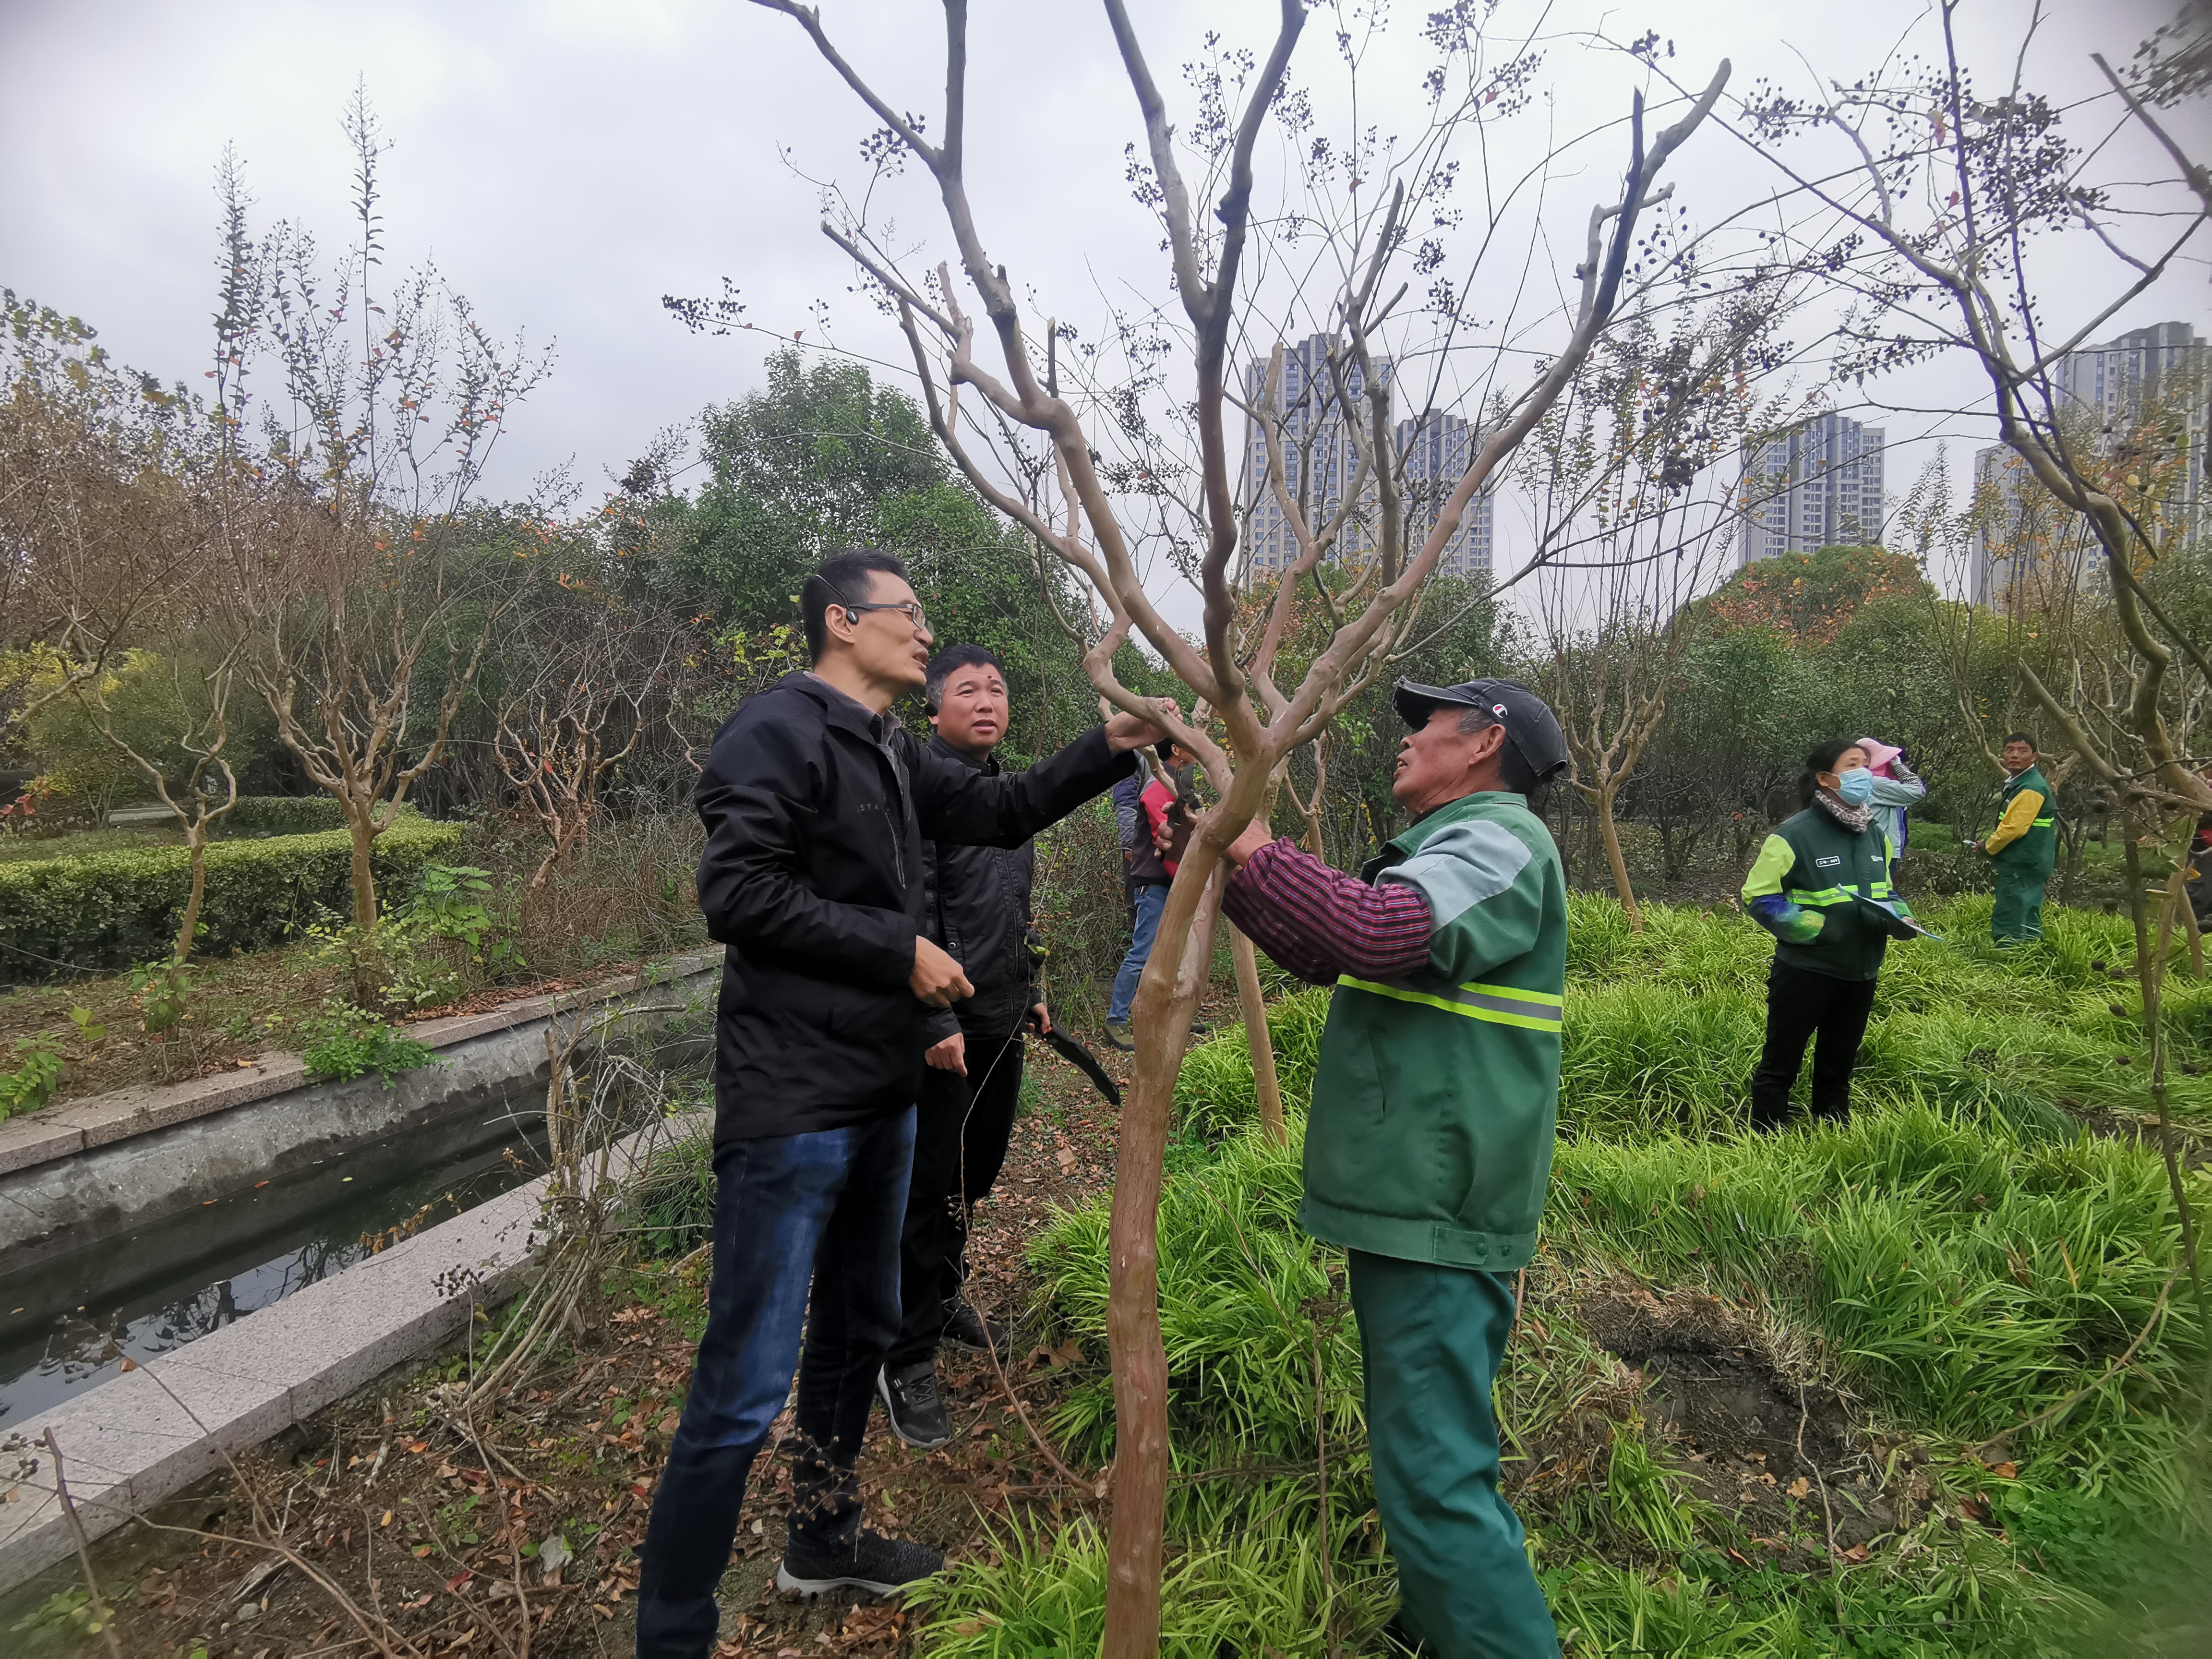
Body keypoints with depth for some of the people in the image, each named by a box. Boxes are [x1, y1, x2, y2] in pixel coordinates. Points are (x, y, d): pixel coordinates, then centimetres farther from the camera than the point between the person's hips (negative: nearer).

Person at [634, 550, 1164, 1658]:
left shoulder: (892, 753, 14)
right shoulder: (779, 732, -14)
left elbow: (1001, 812, 17)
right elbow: (737, 892, -22)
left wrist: (1110, 747, 6)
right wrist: (899, 948, -18)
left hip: (881, 1095, 10)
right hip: (792, 1106, -9)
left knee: (860, 1329, 23)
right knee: (748, 1385, -1)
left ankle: (824, 1541, 43)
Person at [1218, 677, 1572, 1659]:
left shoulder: (1499, 840, -13)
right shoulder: (1454, 845, 19)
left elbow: (1379, 931, -33)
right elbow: (1324, 953, 18)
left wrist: (1258, 851, -20)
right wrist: (1227, 867, 9)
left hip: (1436, 1209, -10)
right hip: (1416, 1195, 10)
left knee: (1434, 1476, -5)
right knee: (1427, 1445, 23)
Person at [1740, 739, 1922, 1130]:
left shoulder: (1877, 836, 7)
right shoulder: (1794, 835, -16)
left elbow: (1884, 891, 22)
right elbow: (1759, 898, -15)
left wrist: (1900, 916, 1)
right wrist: (1818, 926, -23)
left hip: (1859, 973, 7)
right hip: (1804, 970, -7)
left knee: (1838, 1067, 20)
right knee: (1780, 1065, 3)